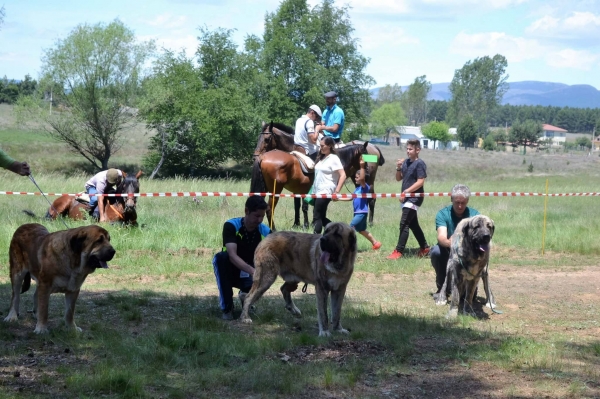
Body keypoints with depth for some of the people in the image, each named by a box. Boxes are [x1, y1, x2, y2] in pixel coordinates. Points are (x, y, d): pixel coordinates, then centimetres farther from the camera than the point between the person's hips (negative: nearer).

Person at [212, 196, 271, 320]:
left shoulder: (266, 232, -10)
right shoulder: (231, 226, -20)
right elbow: (232, 255, -32)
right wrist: (252, 271, -47)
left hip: (249, 276, 2)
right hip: (231, 272, -2)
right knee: (220, 257, -34)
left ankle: (246, 295, 9)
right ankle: (227, 307, -23)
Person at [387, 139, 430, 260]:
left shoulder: (420, 164, -12)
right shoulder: (406, 162, 10)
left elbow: (420, 182, -19)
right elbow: (398, 178, 16)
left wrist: (406, 191, -23)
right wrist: (398, 168, -3)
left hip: (414, 198, -8)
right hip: (406, 198, 8)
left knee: (404, 224, -11)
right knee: (413, 224, 15)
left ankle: (398, 251, -11)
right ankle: (424, 248, 26)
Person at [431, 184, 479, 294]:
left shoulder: (474, 214, -7)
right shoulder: (443, 214, -12)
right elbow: (441, 237, -29)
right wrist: (450, 243, -53)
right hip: (447, 254, -1)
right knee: (436, 251, -32)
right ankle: (442, 287, -11)